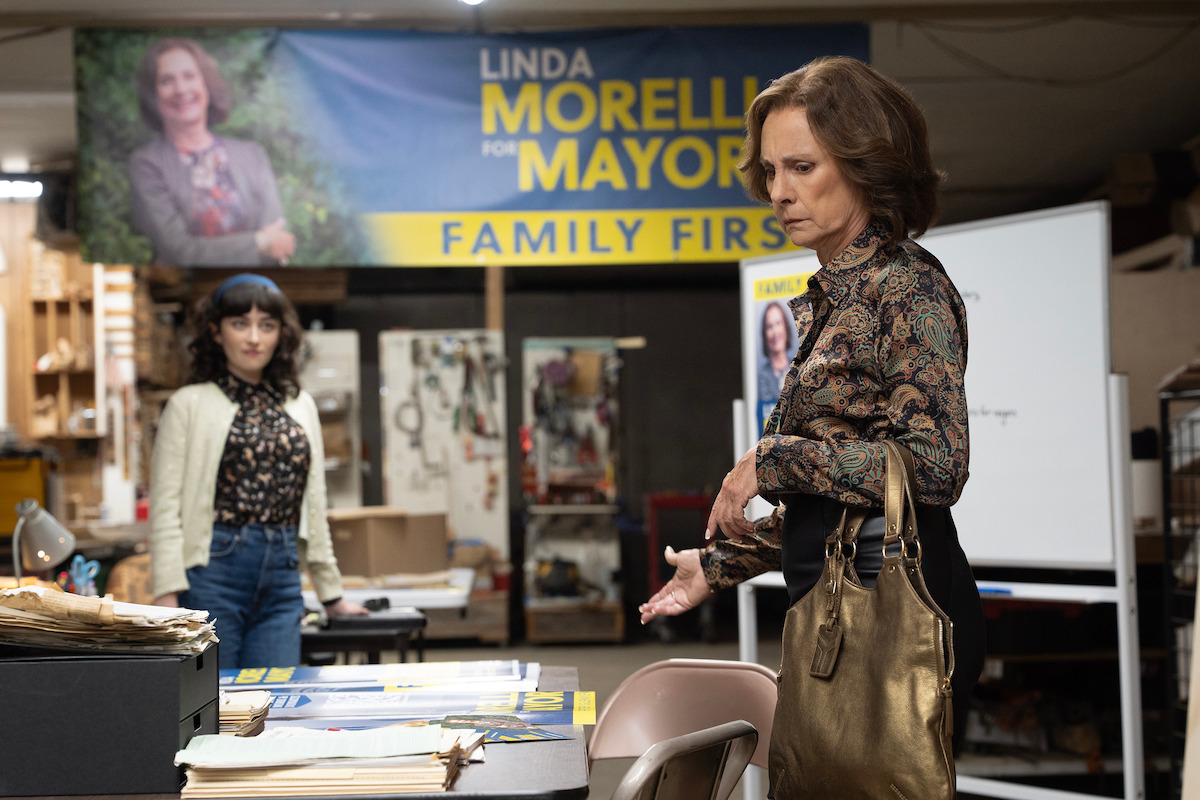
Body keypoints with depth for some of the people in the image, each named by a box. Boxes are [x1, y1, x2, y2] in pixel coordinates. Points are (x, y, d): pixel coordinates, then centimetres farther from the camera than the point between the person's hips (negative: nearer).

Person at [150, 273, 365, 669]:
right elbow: (165, 507, -4)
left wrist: (331, 593, 23)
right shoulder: (189, 404, 3)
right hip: (214, 568, -4)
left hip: (281, 579, 4)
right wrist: (167, 595, -13)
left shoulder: (301, 406, 16)